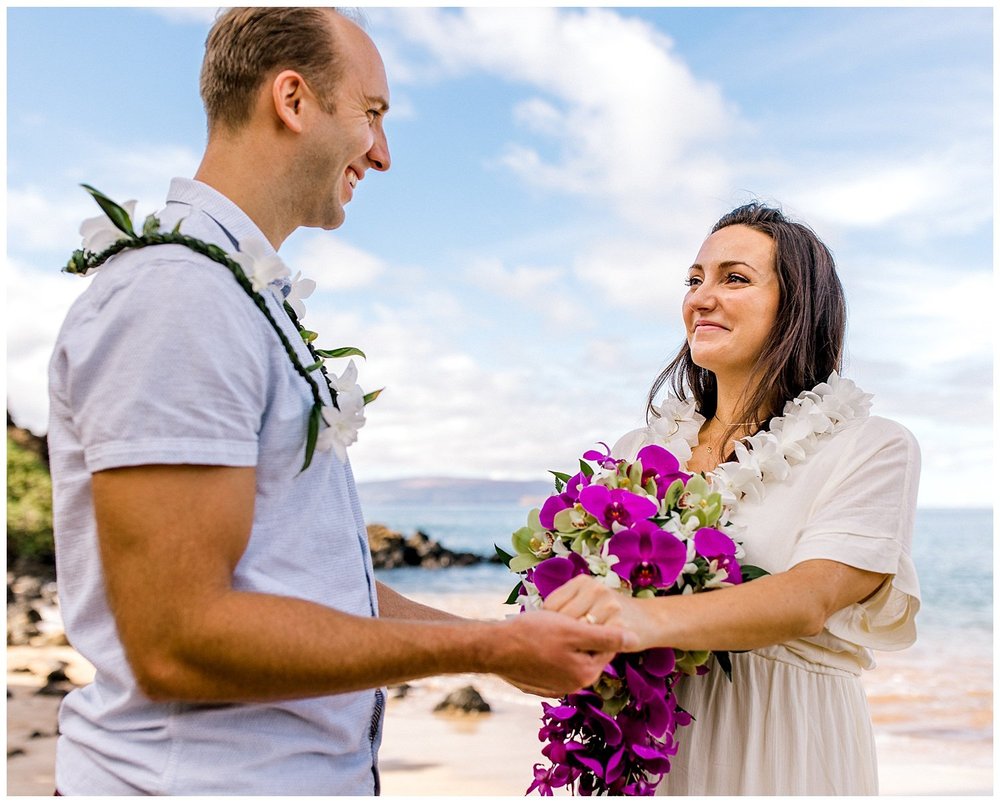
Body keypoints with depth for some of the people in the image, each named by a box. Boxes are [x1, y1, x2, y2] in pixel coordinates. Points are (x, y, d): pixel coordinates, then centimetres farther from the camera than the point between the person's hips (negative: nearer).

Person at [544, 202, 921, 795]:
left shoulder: (874, 450, -7)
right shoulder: (637, 451, 5)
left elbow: (810, 599, -23)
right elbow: (587, 584, 6)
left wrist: (649, 619, -41)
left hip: (782, 743, -3)